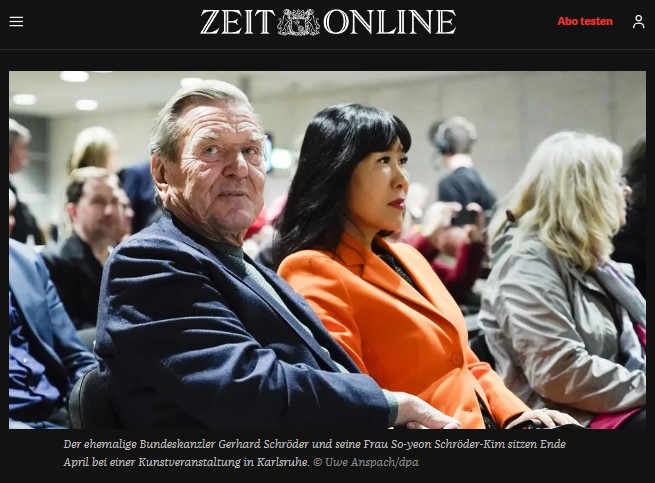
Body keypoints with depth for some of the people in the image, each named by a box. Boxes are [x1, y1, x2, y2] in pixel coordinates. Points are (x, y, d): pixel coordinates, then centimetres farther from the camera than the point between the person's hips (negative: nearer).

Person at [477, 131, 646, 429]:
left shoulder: (583, 255, 16)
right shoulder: (529, 264, -14)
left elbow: (630, 338, 19)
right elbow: (561, 375, -22)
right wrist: (646, 387, -18)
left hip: (621, 403, 9)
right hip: (580, 418, -9)